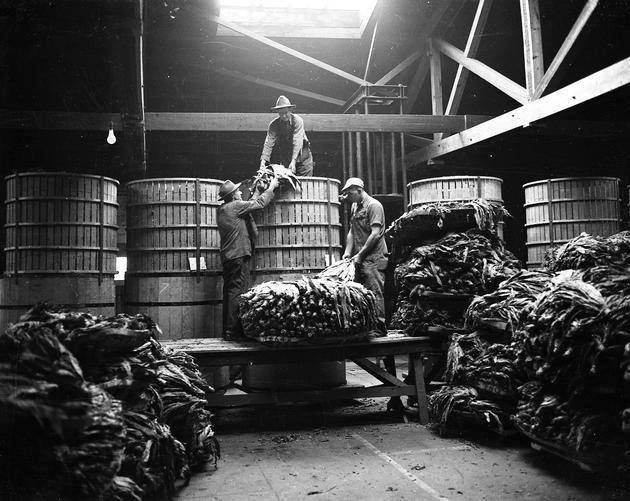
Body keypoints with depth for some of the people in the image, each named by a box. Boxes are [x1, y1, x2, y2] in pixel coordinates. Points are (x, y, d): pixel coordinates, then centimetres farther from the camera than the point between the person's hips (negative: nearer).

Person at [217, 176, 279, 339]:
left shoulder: (222, 210, 17)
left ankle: (227, 330, 13)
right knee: (238, 292, -9)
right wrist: (271, 187, 10)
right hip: (239, 256, -9)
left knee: (230, 292, 10)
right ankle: (232, 330, -11)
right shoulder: (235, 206, -9)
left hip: (227, 257, 9)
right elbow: (260, 203, -3)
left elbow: (251, 204, 25)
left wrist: (258, 191, 32)